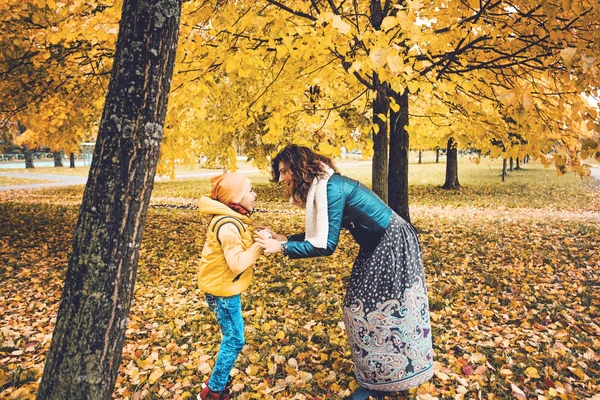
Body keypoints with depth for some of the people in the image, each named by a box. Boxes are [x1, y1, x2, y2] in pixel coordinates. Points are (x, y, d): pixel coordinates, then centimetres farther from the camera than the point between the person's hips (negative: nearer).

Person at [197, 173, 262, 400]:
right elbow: (238, 263, -29)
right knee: (234, 340, 2)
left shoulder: (233, 219, 5)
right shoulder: (228, 225, -26)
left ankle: (218, 381, 35)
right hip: (222, 290, -9)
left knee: (231, 338, 19)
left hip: (224, 287, 9)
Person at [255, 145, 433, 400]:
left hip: (393, 246, -9)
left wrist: (281, 248, -21)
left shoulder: (331, 187, -25)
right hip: (377, 247, 9)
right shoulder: (320, 187, 4)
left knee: (385, 313, 2)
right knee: (361, 309, 13)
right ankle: (374, 378, 30)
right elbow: (318, 235, 8)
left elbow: (326, 245, -26)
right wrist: (281, 238, 0)